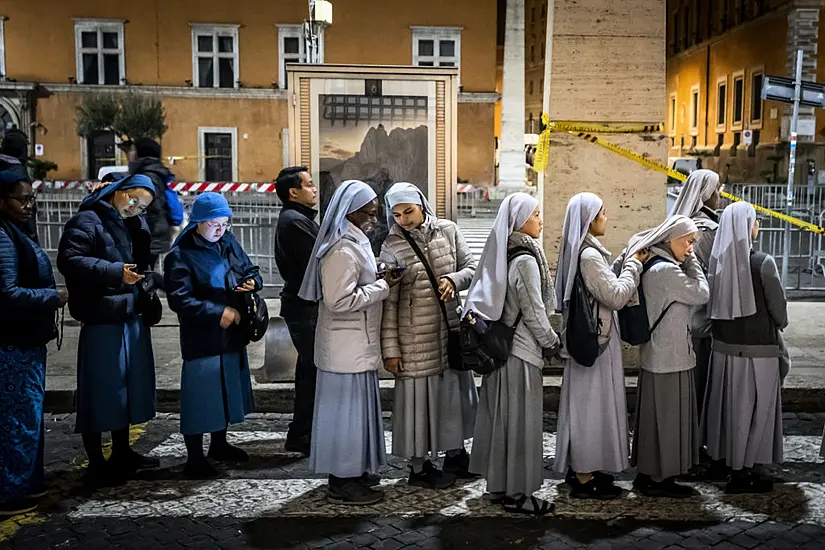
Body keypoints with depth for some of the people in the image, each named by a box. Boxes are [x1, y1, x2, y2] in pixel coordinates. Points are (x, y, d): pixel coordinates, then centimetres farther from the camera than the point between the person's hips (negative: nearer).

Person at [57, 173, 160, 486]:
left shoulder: (131, 225, 17)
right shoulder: (87, 222, -8)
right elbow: (69, 260, -20)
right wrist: (115, 272, -26)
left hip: (131, 317, 9)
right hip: (102, 319, -9)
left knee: (129, 385, 15)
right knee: (101, 390, -3)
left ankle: (122, 454, 29)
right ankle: (96, 464, 8)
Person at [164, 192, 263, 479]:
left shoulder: (229, 242, 7)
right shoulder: (180, 255, -14)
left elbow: (251, 271, 18)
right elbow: (179, 300, -19)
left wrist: (252, 281, -6)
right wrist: (218, 313, -22)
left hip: (231, 336, 8)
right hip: (201, 340, -7)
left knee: (227, 390, 19)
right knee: (200, 397, -2)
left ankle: (219, 445, 38)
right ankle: (195, 460, 11)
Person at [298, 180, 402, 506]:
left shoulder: (354, 243, 13)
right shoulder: (342, 251, -21)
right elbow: (340, 300, -25)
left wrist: (377, 279, 6)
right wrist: (382, 286, -19)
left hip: (357, 346, 10)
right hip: (347, 348, -10)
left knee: (356, 408, 18)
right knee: (347, 408, -1)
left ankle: (354, 472, 31)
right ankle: (342, 484, 10)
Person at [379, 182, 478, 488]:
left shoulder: (448, 231, 1)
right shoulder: (392, 247, -8)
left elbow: (471, 267, 6)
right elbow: (388, 303, -9)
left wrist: (454, 279, -17)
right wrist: (390, 349, -11)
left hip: (450, 328, 4)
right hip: (415, 336, -4)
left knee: (455, 390, 15)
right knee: (418, 396, 3)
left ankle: (455, 455, 35)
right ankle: (419, 467, 19)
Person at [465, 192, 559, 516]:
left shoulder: (503, 255, 8)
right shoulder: (525, 260, -18)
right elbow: (533, 310, -17)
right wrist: (550, 342, -3)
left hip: (502, 344, 9)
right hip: (522, 348, -9)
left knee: (501, 416, 14)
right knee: (521, 419, 1)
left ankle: (499, 484, 25)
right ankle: (517, 492, 11)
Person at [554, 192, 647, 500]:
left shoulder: (581, 251, 11)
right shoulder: (589, 256, -21)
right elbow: (616, 296, -21)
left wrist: (630, 263, 7)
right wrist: (634, 265, -11)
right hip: (596, 339, -10)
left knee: (586, 402, 17)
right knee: (591, 403, -2)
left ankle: (579, 468, 28)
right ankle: (584, 479, 8)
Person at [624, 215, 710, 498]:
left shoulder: (650, 265, 10)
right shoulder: (666, 270, -20)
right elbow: (702, 294, -12)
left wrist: (686, 260, 7)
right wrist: (691, 261, -6)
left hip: (654, 355, 10)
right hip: (670, 358, -10)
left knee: (653, 416, 16)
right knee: (668, 417, 2)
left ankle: (647, 474, 26)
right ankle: (661, 479, 13)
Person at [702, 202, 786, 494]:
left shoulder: (717, 260, -2)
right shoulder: (763, 263, -17)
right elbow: (778, 305, -8)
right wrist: (780, 325, 13)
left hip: (724, 346, 5)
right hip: (758, 349, -5)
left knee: (729, 404, 17)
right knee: (752, 409, 6)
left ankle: (727, 459, 30)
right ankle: (741, 472, 13)